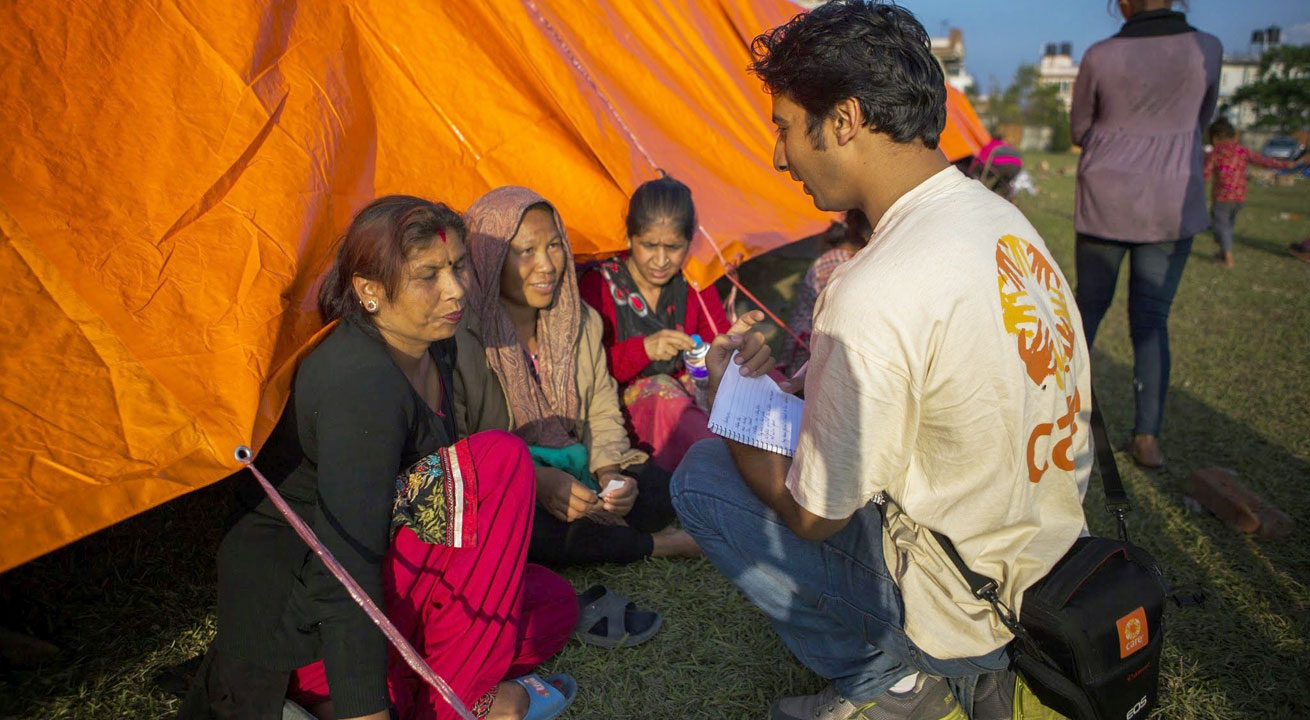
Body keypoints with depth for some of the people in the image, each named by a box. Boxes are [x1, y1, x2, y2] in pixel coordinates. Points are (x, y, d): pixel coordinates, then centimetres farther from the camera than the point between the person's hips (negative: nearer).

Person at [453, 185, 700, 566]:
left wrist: (610, 472, -11)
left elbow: (603, 414, 10)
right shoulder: (461, 339, -15)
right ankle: (653, 545, -13)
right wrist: (536, 481, -26)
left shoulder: (582, 322, 4)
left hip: (575, 479, 4)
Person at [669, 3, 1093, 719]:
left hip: (962, 609, -8)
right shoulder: (1003, 218, -2)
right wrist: (803, 385, 11)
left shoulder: (876, 292, -30)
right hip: (1053, 559, 8)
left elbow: (813, 517, -17)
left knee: (700, 474, -3)